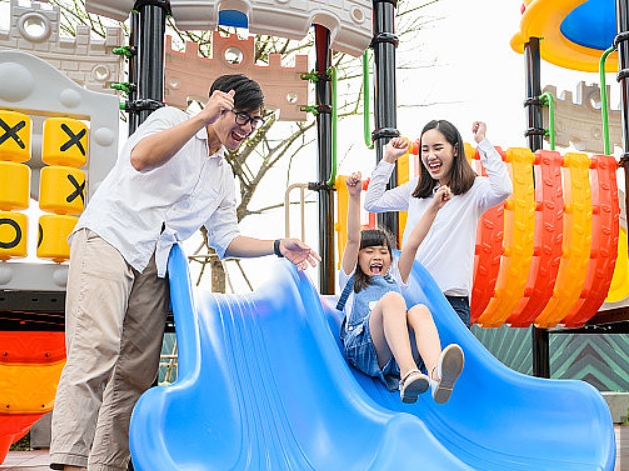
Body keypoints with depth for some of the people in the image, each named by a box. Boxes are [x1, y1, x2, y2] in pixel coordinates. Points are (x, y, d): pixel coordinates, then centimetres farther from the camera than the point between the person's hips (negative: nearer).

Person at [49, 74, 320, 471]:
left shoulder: (224, 177, 25)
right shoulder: (172, 119, 6)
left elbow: (225, 239, 21)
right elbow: (141, 158, -16)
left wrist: (278, 247, 7)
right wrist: (203, 117, -17)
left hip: (155, 266, 7)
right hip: (109, 236, -7)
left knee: (137, 372, -2)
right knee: (97, 349, -22)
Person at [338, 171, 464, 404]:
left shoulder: (395, 279, 37)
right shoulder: (351, 281, 28)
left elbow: (413, 243, 27)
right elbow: (353, 239, 14)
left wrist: (434, 207, 19)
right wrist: (354, 197, 2)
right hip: (362, 348, -3)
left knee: (420, 311, -28)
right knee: (392, 299, -30)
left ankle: (436, 374, -59)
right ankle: (408, 375, -55)